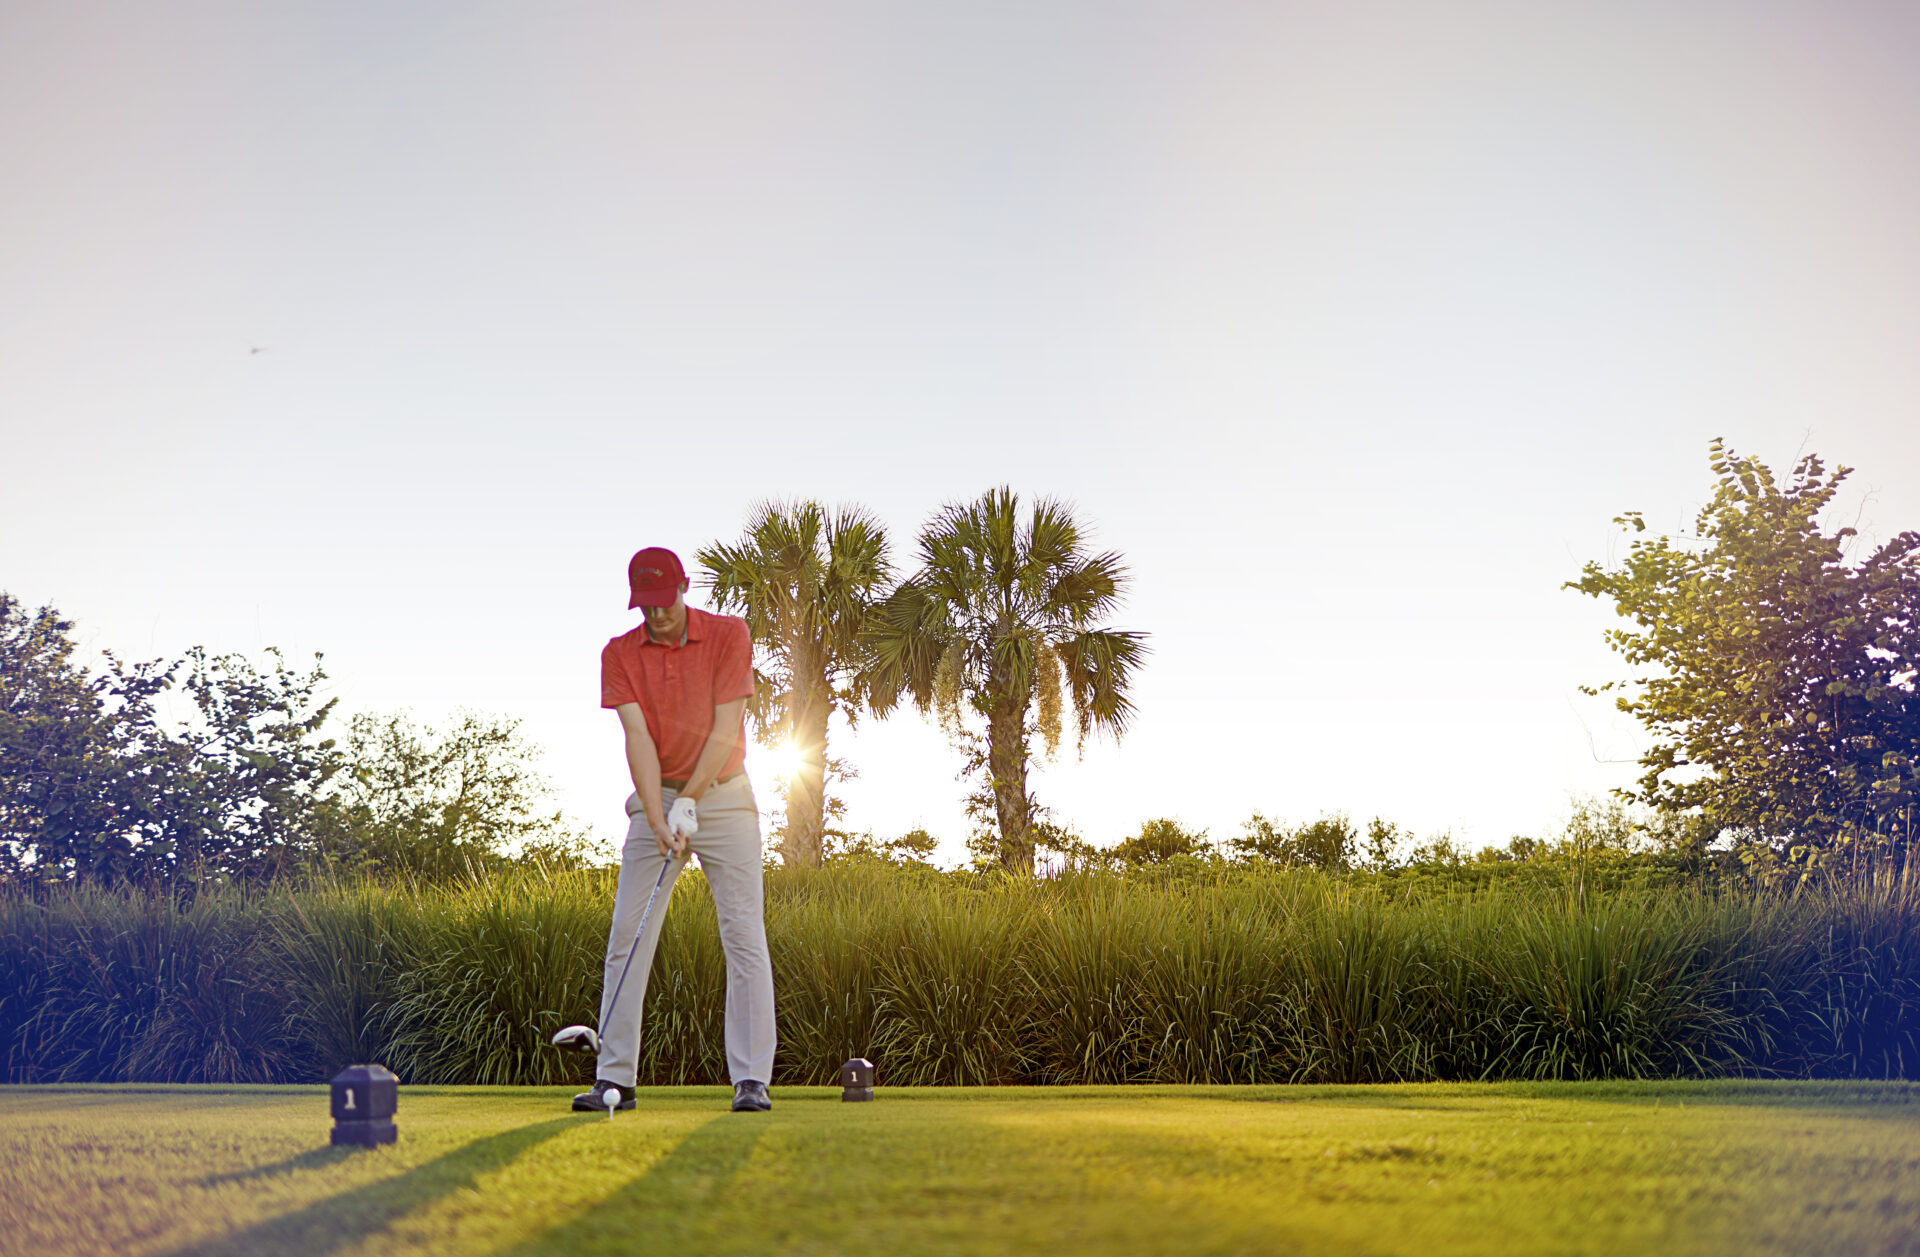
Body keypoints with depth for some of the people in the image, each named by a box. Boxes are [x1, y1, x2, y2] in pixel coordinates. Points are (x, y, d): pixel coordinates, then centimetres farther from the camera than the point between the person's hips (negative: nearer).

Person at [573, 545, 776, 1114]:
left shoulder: (729, 634, -6)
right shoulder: (619, 653, -1)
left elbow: (725, 729, -11)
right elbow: (638, 737, -11)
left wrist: (689, 802, -17)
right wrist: (657, 817, -22)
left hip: (724, 797, -2)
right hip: (655, 800, 2)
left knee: (745, 937, -7)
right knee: (626, 938, -2)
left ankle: (752, 1080, -4)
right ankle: (614, 1077, 4)